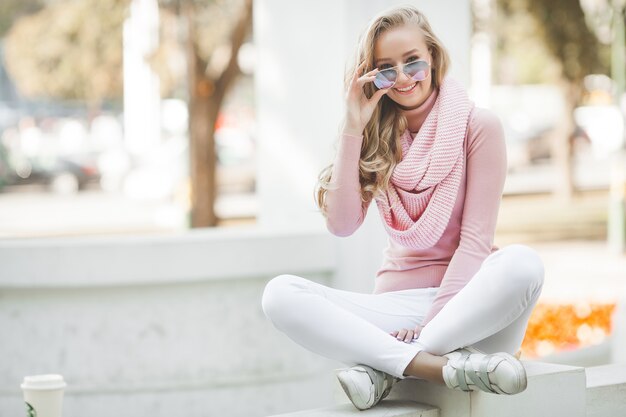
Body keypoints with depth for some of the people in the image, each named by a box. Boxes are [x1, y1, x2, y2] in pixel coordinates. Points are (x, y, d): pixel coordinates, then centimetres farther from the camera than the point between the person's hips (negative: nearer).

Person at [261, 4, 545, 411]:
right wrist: (353, 129, -7)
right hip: (398, 303, 3)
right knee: (280, 294, -22)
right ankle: (439, 366, -36)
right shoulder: (377, 138, 11)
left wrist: (431, 323, -17)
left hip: (463, 297, -3)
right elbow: (342, 224, -2)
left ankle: (381, 366, -31)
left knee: (523, 263, -36)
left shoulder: (478, 125, 0)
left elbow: (475, 238, -6)